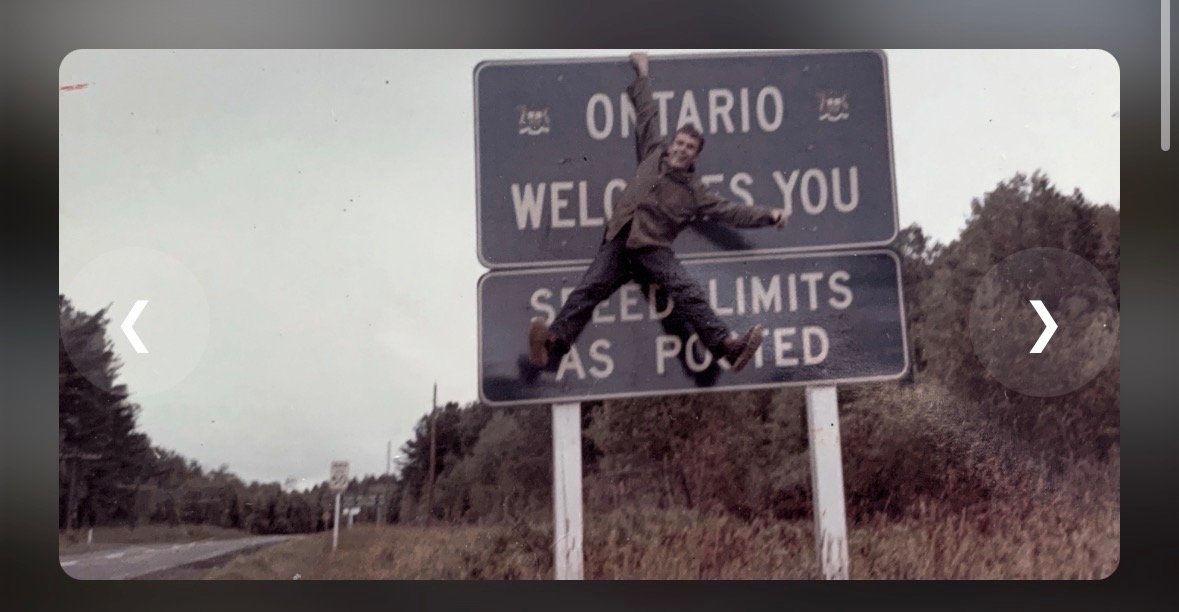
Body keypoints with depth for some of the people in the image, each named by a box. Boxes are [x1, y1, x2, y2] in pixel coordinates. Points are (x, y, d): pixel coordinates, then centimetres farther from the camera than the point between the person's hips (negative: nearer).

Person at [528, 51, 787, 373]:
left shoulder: (695, 192, 18)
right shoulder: (653, 156, 23)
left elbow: (731, 211, 16)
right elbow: (647, 116, 32)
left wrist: (768, 215, 7)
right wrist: (643, 73, 42)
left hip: (654, 248, -1)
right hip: (618, 242, 1)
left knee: (687, 292, -23)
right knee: (588, 290, -19)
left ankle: (726, 345, -35)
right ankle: (553, 345, -36)